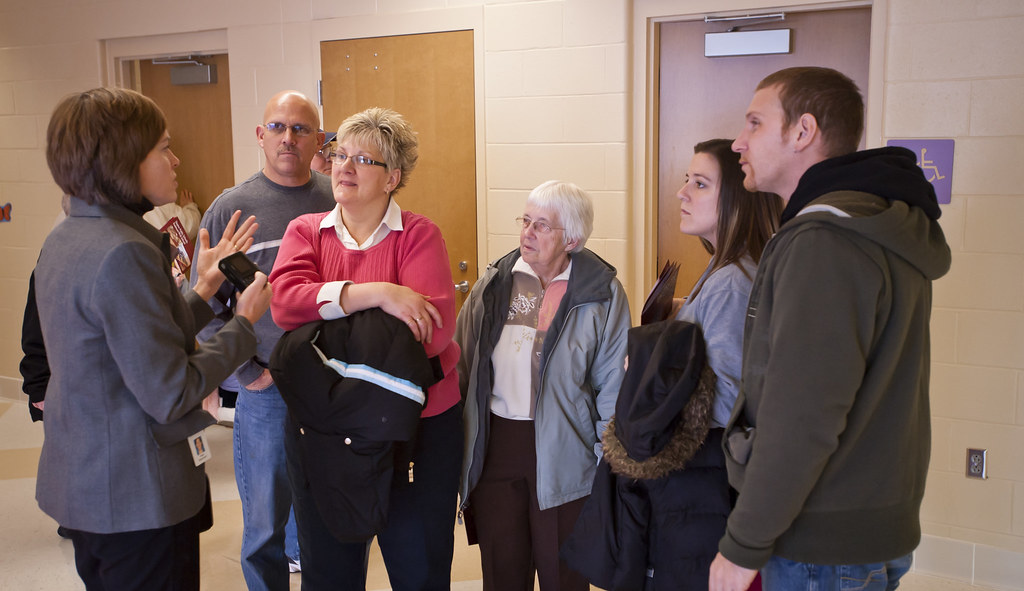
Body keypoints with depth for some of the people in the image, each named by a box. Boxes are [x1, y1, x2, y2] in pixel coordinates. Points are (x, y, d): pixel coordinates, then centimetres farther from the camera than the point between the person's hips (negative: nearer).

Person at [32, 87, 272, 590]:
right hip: (136, 495, -9)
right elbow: (169, 394, -24)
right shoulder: (122, 252, -24)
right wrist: (244, 323, -13)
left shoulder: (66, 239, 6)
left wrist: (204, 289, 8)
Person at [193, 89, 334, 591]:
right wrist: (248, 373, -8)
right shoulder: (230, 208, -3)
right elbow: (204, 306, -2)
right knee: (266, 524, 12)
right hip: (266, 391, -2)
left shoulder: (340, 201, 2)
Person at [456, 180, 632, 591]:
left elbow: (613, 384, -2)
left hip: (562, 452, -2)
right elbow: (461, 366, 6)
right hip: (496, 445, 3)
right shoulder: (495, 283, 3)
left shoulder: (602, 294, -4)